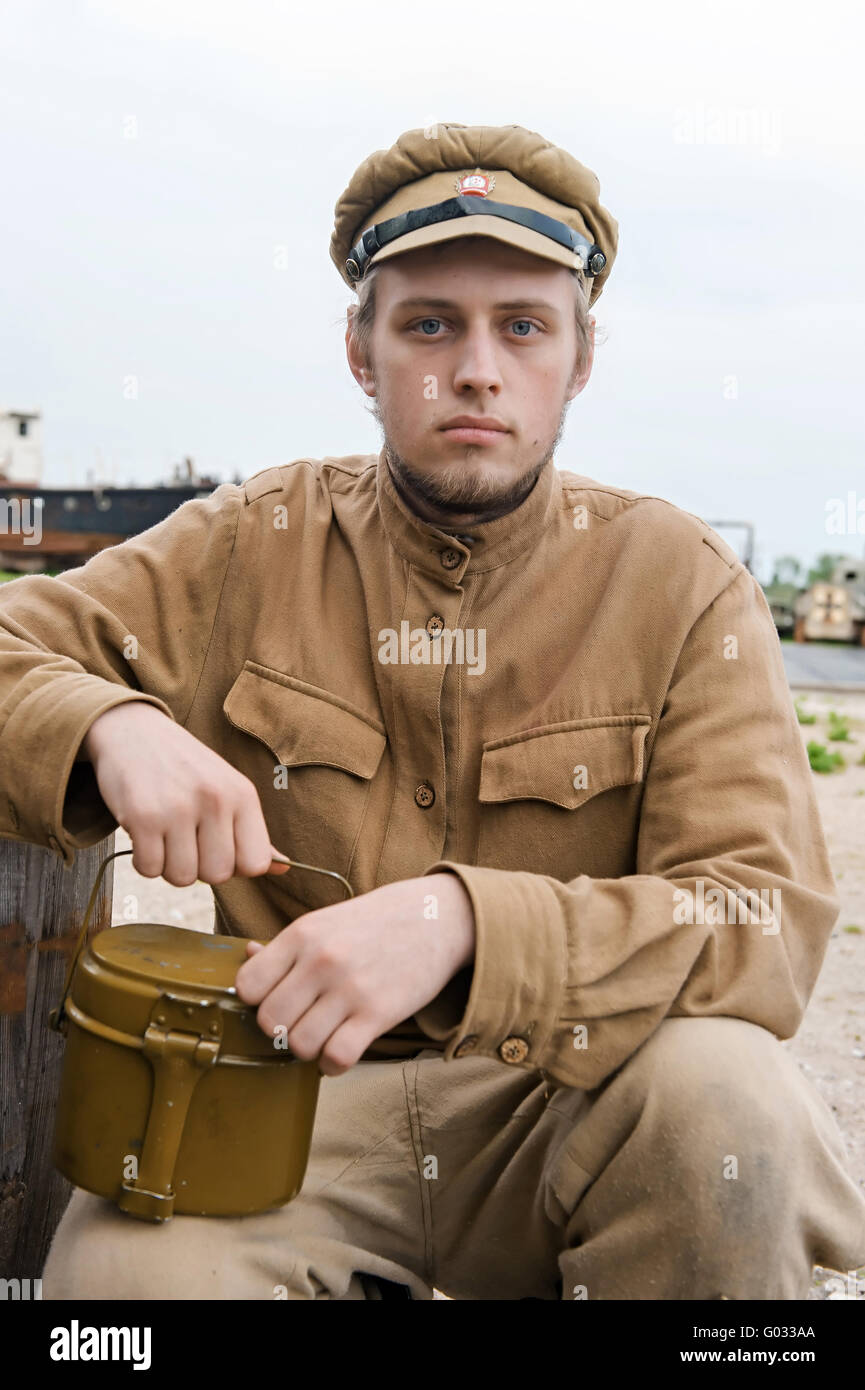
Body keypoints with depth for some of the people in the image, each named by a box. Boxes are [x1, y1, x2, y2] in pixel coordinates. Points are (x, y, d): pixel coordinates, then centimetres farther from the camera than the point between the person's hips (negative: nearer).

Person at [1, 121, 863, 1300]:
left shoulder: (680, 584, -4)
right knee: (127, 1268, -29)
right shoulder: (254, 548, 2)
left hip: (566, 1102, 0)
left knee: (720, 1089, -32)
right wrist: (110, 727, -21)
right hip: (302, 1088, 1)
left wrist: (461, 920, -32)